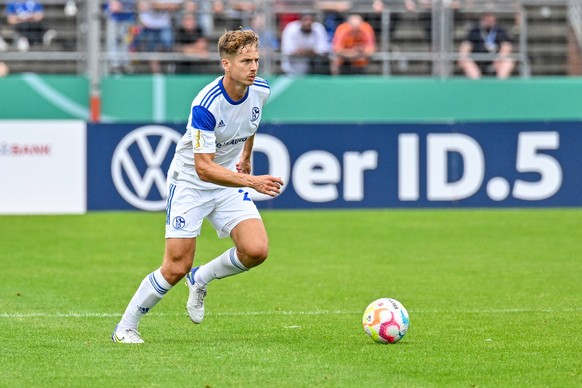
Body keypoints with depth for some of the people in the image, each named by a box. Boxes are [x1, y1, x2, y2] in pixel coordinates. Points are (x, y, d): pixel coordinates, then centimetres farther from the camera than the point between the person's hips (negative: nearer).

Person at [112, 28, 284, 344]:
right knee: (176, 268, -8)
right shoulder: (206, 105, -30)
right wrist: (253, 182, -39)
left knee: (256, 251, -15)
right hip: (190, 183, -5)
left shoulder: (260, 90, -10)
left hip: (229, 181, 6)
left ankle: (201, 279, 13)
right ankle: (125, 327, 11)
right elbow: (204, 168, -31)